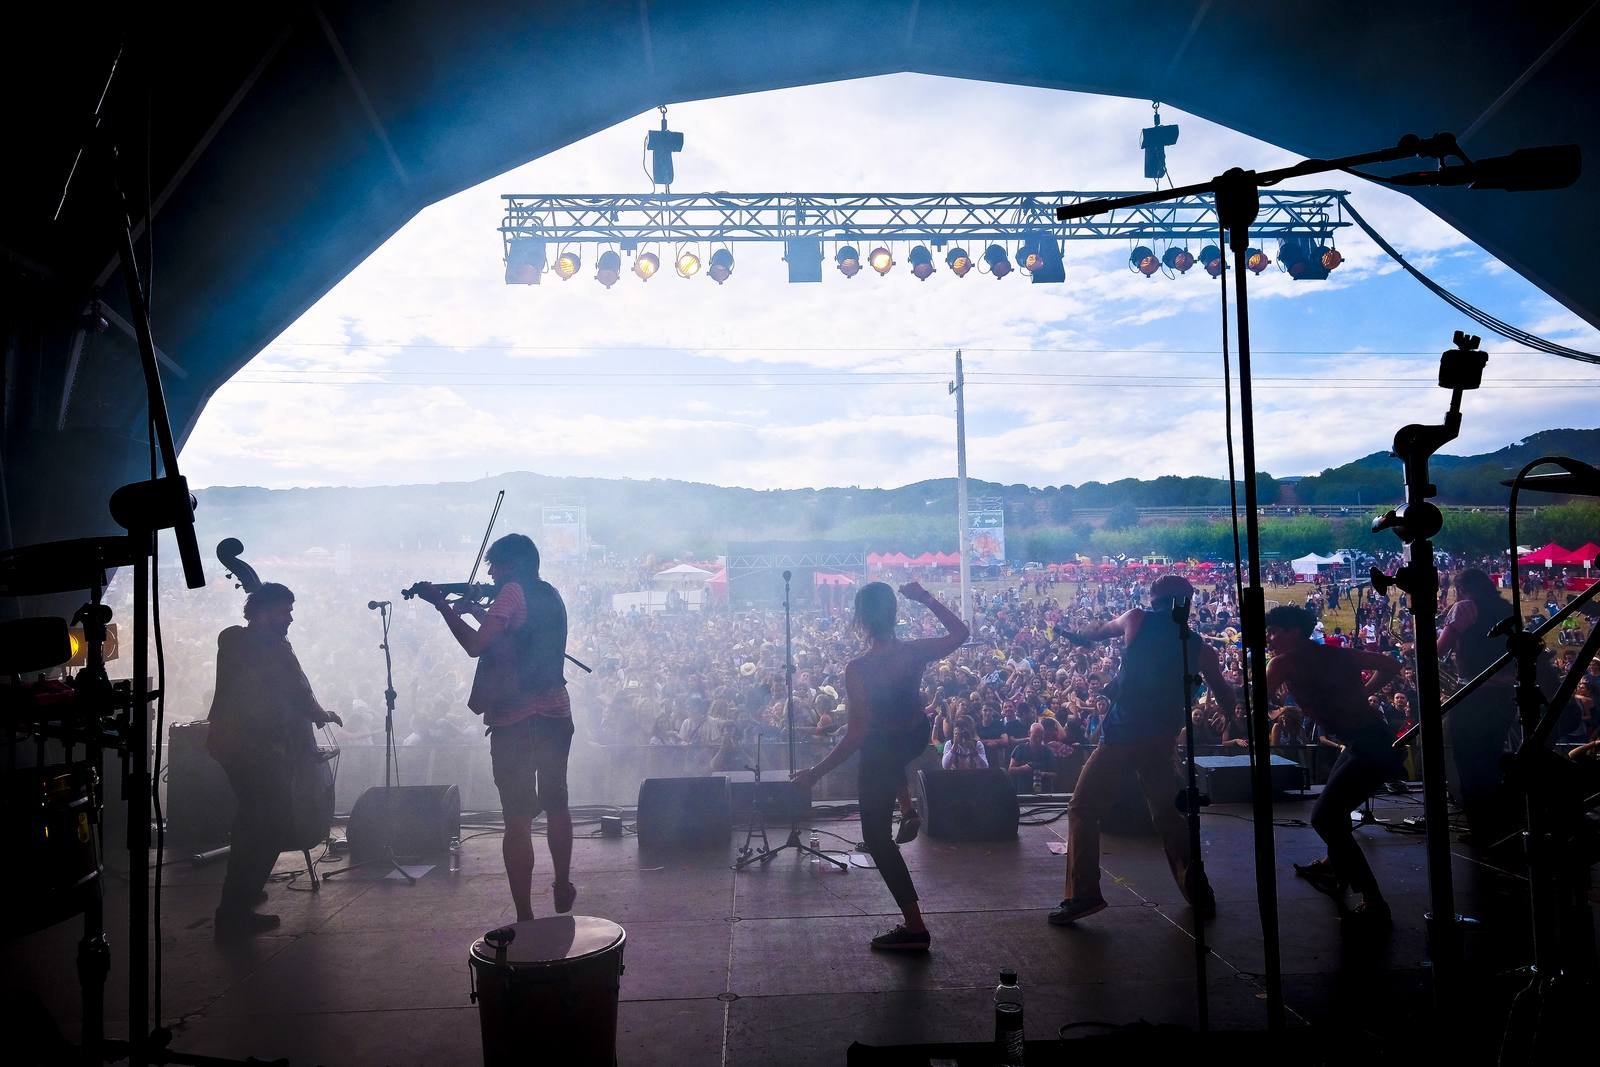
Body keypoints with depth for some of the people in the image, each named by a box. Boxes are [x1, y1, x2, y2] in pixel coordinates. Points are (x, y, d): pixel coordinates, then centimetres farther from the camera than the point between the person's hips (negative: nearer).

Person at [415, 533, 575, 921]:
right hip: (557, 714, 7)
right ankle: (563, 890, 36)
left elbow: (476, 645, -16)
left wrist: (441, 604, -7)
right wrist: (476, 611, 24)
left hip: (516, 721, -7)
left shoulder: (513, 592, -8)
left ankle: (524, 917, -1)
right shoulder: (550, 595, 15)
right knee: (556, 805, 22)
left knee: (518, 819, -3)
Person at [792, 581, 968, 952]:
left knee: (877, 837, 10)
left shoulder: (858, 668, -28)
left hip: (880, 756, -5)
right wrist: (927, 598, 3)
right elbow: (961, 633, 3)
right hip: (916, 739, 5)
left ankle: (914, 927, 9)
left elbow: (857, 734, -26)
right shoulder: (915, 651, -17)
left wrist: (816, 773, -19)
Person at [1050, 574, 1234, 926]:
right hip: (1162, 741, 4)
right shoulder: (1198, 646, 8)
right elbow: (1227, 698, 16)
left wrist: (1077, 636, 45)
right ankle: (1198, 894, 21)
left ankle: (1082, 894, -9)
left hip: (1123, 735, -4)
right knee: (1166, 814, 21)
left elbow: (1100, 631, 24)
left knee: (1083, 809, 1)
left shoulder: (1137, 619, 3)